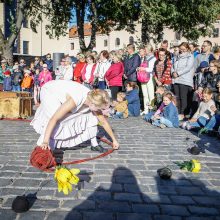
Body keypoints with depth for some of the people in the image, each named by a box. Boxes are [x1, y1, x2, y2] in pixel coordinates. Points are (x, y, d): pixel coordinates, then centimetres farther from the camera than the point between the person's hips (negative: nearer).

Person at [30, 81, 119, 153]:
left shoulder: (93, 100, -19)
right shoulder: (75, 100, -42)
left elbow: (104, 122, -6)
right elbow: (54, 119, -42)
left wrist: (114, 140, 2)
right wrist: (45, 141, -43)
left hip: (65, 92, 7)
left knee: (90, 115, -3)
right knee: (58, 121, -31)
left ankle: (94, 144, 10)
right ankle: (42, 147, -18)